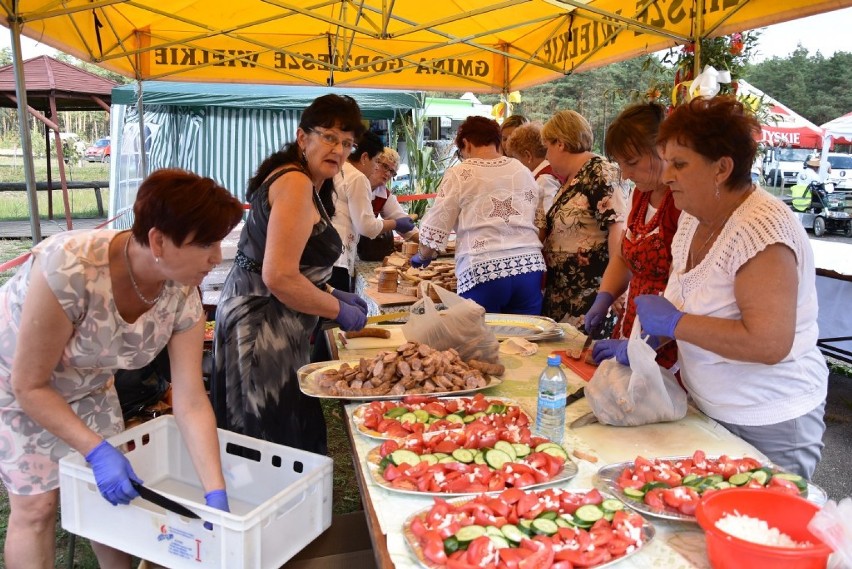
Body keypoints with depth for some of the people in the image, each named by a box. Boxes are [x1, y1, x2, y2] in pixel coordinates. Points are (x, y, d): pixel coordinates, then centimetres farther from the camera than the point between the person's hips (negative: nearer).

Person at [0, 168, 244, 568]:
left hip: (87, 383, 5)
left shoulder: (183, 294, -23)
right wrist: (98, 450, -32)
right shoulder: (70, 270, -39)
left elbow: (191, 403, -21)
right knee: (37, 504, -4)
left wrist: (216, 495, -25)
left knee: (115, 495, 6)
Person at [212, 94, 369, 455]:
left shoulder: (310, 186, 16)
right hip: (262, 327, -10)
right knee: (277, 444, 0)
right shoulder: (296, 184, -16)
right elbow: (279, 277, -24)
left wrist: (333, 294, 13)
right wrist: (339, 311, -12)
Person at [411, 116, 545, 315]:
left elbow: (435, 229, 2)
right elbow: (539, 223, 19)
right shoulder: (524, 172, 15)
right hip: (529, 267, 4)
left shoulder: (460, 174, 1)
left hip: (482, 271, -4)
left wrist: (422, 257, 20)